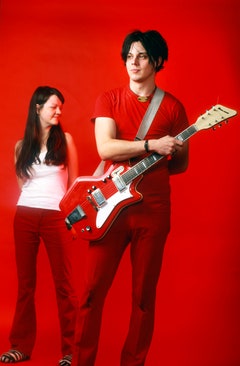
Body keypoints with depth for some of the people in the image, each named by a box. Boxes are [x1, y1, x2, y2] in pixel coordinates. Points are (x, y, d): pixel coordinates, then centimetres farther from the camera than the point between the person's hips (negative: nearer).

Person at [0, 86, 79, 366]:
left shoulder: (65, 139, 5)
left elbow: (74, 181, 7)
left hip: (56, 216, -2)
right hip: (25, 216, 2)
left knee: (63, 282, 0)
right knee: (25, 282, 6)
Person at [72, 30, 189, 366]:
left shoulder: (173, 107, 6)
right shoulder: (108, 99, 5)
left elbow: (181, 163, 11)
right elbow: (105, 148, -11)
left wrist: (150, 168, -3)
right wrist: (152, 146, -19)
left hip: (153, 209, 1)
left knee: (144, 294, 7)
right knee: (93, 290, 1)